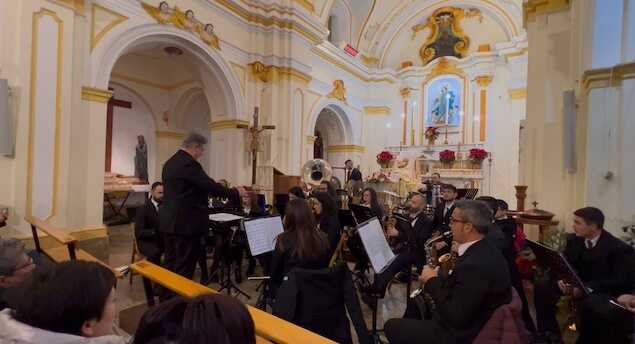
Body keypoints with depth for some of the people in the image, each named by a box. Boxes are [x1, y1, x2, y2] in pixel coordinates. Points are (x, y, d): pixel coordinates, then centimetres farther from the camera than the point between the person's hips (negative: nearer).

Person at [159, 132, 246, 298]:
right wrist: (236, 192, -8)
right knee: (184, 267, 2)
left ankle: (166, 299, 33)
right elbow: (211, 187, -20)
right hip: (186, 223, -10)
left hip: (170, 221, 10)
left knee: (170, 262, 20)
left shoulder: (170, 162, 12)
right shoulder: (189, 164, -19)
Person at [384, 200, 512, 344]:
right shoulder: (485, 251, -1)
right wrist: (438, 280, -4)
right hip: (472, 322, 9)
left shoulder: (476, 264, -33)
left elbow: (455, 317, -29)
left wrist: (432, 282, -18)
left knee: (391, 327, 2)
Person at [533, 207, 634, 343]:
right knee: (542, 286, -15)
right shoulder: (573, 239, -1)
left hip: (606, 290, -6)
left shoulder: (619, 248, -17)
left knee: (588, 302, -39)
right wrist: (561, 279, -20)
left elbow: (621, 281, -24)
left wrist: (586, 287, -35)